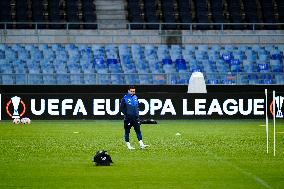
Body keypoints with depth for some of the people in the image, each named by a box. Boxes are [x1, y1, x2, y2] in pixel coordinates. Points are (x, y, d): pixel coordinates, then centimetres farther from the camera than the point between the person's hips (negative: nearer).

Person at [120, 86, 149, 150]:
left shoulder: (135, 97, 9)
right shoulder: (125, 98, -6)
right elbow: (122, 108, -3)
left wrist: (137, 112, 10)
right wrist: (126, 114, -9)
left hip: (136, 117, 4)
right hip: (128, 118, -4)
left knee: (138, 130, -3)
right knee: (127, 132, 3)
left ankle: (141, 144, -7)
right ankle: (128, 145, 10)